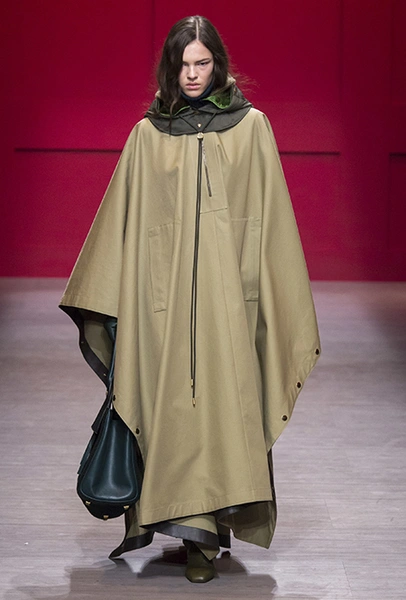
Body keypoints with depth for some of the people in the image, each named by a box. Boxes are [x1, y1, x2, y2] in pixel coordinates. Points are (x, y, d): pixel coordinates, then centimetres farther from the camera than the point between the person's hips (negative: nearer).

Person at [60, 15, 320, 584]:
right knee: (174, 404, -1)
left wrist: (277, 298, 1)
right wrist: (98, 299, 7)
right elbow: (123, 221, 9)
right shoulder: (147, 136, 8)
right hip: (166, 292, 1)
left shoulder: (252, 127, 6)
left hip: (229, 290, -1)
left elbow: (271, 218, 5)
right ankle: (200, 532, 6)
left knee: (224, 401, -4)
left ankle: (201, 531, 2)